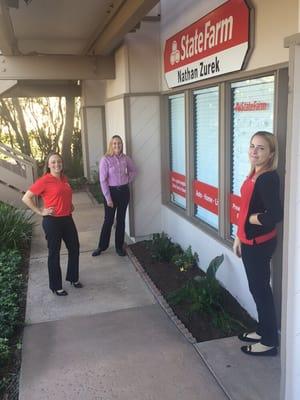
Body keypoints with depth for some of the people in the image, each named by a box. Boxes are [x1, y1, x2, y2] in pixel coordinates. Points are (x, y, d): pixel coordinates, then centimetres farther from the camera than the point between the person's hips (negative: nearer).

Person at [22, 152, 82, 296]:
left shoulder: (64, 178, 7)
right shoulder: (44, 180, -14)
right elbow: (26, 198, -13)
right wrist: (40, 211, -12)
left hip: (67, 219, 7)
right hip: (52, 221, -7)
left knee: (74, 248, 15)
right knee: (54, 253, 6)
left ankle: (73, 278, 36)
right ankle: (56, 286, 20)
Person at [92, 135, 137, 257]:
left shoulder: (125, 158, 0)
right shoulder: (105, 159, -11)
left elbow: (133, 170, 19)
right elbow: (103, 180, -13)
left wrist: (127, 180, 3)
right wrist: (108, 198, -14)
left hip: (124, 191, 4)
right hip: (111, 191, -3)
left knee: (121, 220, 10)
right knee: (108, 220, 4)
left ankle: (119, 246, 22)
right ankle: (102, 246, 20)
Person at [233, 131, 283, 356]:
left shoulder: (268, 178, -21)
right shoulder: (254, 175, 7)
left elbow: (275, 215, -31)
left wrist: (252, 219, -14)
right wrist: (239, 237, 16)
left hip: (259, 243, -9)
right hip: (249, 241, 9)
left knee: (261, 289, 3)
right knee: (256, 287, 19)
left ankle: (269, 342, 19)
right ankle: (263, 331, 36)